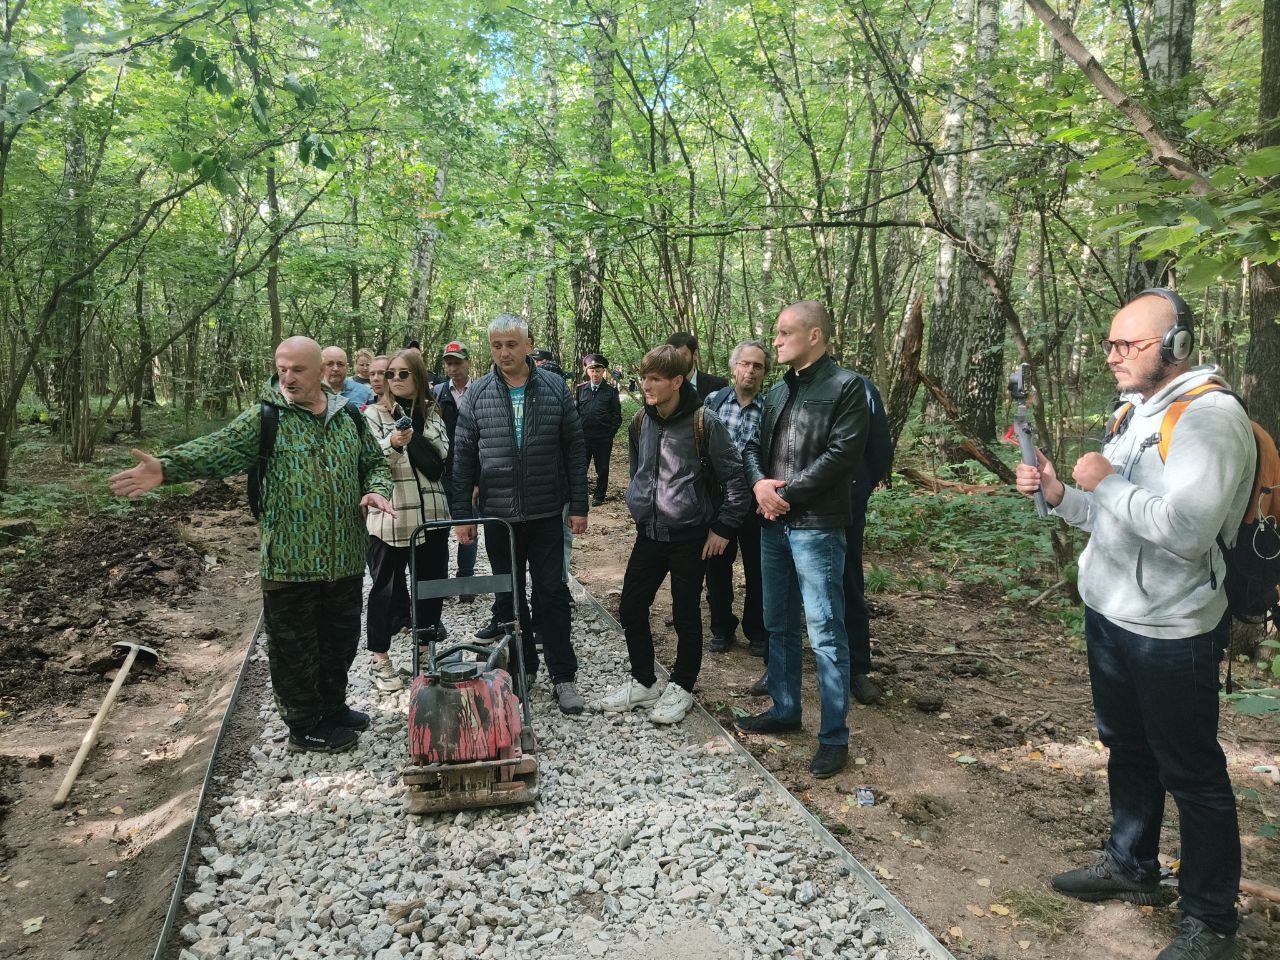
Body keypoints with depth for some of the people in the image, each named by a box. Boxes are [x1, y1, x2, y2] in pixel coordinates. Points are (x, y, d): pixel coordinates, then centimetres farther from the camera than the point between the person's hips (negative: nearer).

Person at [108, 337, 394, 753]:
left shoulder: (348, 417, 7)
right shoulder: (264, 418, -5)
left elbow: (375, 462, 15)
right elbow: (219, 449, -19)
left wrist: (376, 490, -7)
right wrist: (167, 467, -36)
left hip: (344, 559, 4)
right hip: (290, 561, -4)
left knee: (341, 640, 19)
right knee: (295, 646, 7)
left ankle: (333, 707, 40)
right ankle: (305, 726, 25)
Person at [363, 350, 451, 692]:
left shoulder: (432, 413, 12)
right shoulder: (375, 414, 0)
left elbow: (440, 462, 4)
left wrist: (411, 439, -11)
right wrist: (392, 443, -31)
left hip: (431, 513, 5)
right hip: (390, 514, -4)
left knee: (432, 581, 12)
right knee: (386, 586, 3)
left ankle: (426, 647, 28)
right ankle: (379, 658, 14)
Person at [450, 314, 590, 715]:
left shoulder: (554, 388, -2)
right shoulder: (477, 394, 0)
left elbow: (575, 450, 1)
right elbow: (463, 457, 3)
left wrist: (579, 505, -1)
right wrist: (462, 514, 0)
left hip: (546, 514, -1)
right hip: (497, 515, 1)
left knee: (553, 593, 4)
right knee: (509, 596, 12)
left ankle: (563, 675, 15)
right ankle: (521, 669, 27)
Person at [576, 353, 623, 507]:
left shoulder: (611, 391, 0)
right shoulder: (581, 389, 5)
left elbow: (617, 415, 2)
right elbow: (575, 411, 8)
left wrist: (611, 432, -5)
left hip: (604, 438, -1)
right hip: (583, 436, 1)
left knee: (602, 469, 9)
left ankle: (599, 496, 22)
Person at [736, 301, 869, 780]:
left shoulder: (846, 386, -8)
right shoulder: (778, 392, 16)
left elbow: (842, 453, -16)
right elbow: (754, 446, 15)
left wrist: (787, 493, -14)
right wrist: (760, 483, -6)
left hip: (817, 526, -8)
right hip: (773, 524, 8)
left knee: (826, 632, -3)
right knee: (779, 624, 17)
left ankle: (835, 737, 7)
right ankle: (784, 709, 32)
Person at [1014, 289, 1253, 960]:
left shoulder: (1211, 417, -18)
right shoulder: (1138, 413, 11)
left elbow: (1187, 531, -30)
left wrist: (1108, 482, -20)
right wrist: (1060, 495, 0)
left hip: (1170, 635, -9)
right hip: (1109, 617, 9)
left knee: (1192, 776, 6)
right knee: (1127, 750, 22)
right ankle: (1131, 867, 40)